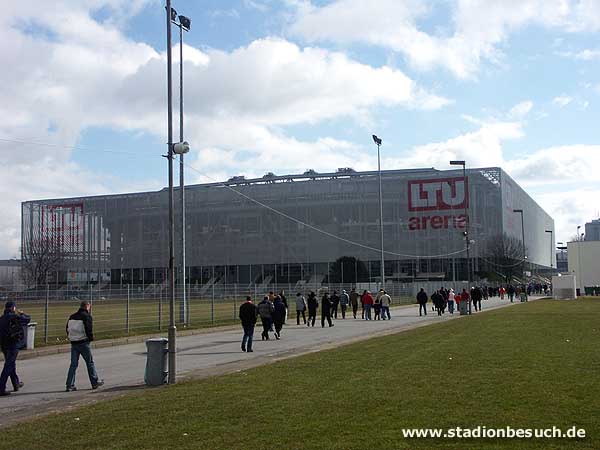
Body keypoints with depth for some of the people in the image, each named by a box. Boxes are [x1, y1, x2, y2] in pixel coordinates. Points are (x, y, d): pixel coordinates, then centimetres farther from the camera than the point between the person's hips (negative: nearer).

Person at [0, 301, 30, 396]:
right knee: (8, 366, -5)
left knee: (11, 364, 22)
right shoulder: (14, 317, -13)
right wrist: (22, 314, 17)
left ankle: (16, 384, 37)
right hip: (13, 345, -7)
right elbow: (27, 319, -2)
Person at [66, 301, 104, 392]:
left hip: (73, 343, 6)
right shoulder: (87, 316, -9)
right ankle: (95, 382, 14)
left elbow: (67, 329, 13)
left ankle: (70, 385, 4)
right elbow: (89, 329, -17)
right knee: (90, 362, 6)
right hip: (83, 343, -6)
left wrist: (71, 338, 17)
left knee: (73, 364, 8)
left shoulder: (72, 317, 12)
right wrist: (91, 338, -3)